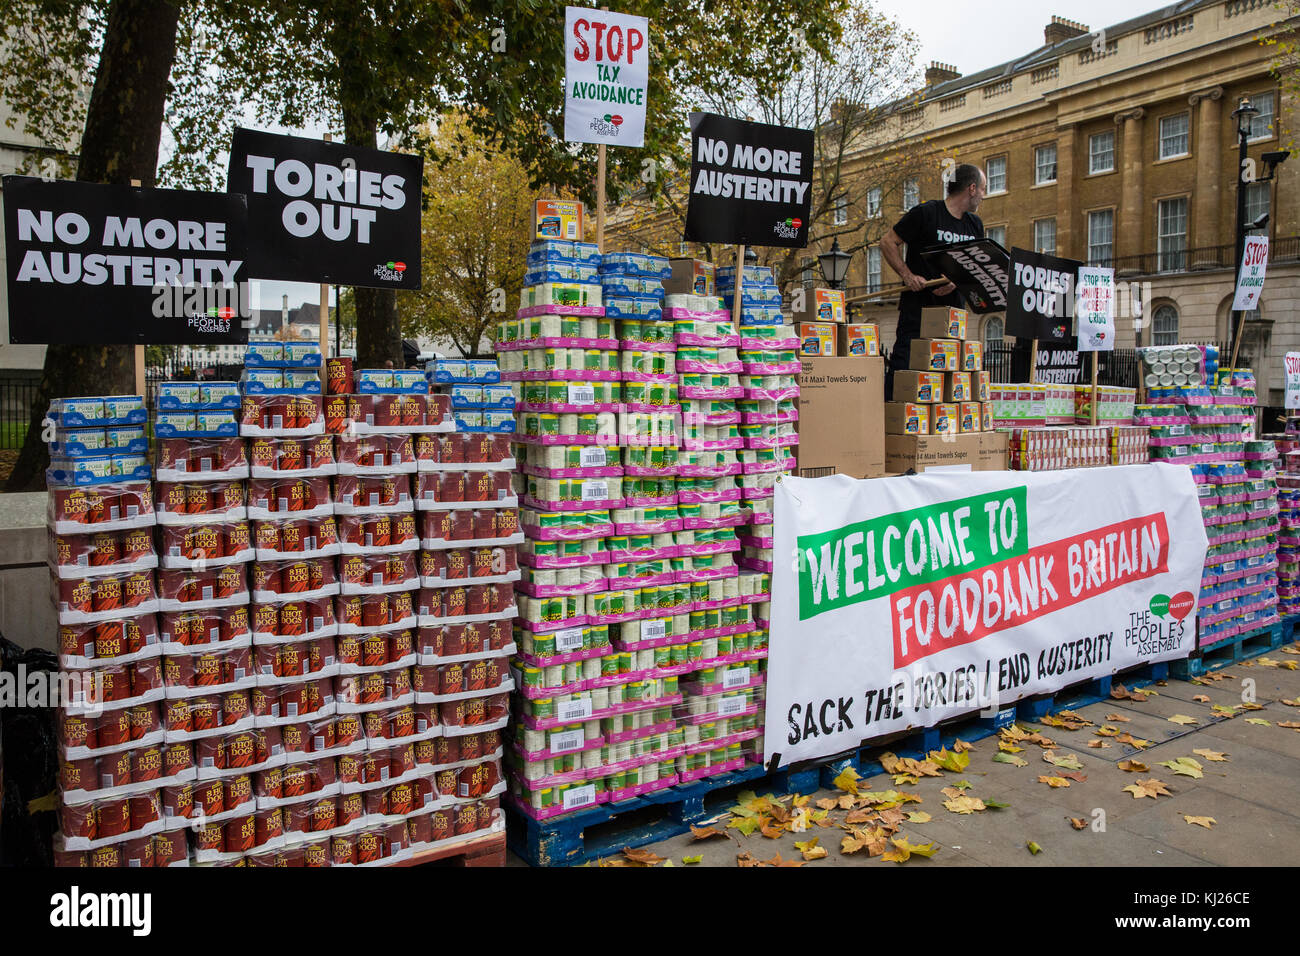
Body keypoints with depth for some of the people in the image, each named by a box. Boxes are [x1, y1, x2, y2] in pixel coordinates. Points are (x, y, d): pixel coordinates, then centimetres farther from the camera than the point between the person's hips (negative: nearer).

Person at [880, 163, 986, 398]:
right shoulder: (925, 213, -5)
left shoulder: (975, 224, 14)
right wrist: (908, 275, -15)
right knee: (903, 362, -10)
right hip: (918, 303, -6)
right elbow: (888, 242, -3)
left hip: (954, 305, 6)